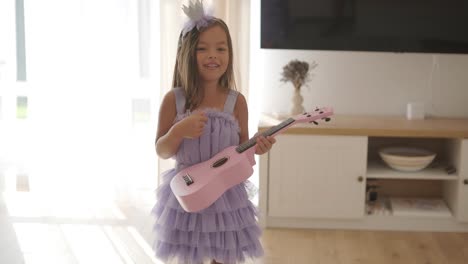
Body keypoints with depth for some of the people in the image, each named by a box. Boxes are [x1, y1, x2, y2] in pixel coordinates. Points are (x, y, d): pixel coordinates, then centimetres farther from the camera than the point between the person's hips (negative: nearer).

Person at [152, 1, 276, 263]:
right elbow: (161, 151, -3)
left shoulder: (236, 101, -4)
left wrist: (256, 147, -17)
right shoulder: (174, 99, -7)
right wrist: (179, 132, -22)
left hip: (227, 194, 1)